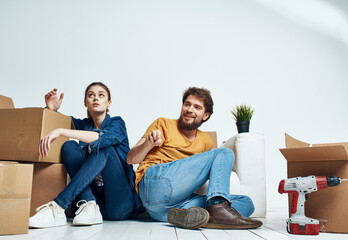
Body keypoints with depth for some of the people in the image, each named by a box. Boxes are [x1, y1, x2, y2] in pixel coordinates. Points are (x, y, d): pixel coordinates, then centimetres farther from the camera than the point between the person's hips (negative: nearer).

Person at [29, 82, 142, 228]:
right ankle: (89, 206, -28)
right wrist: (52, 109, -6)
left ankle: (58, 207, -36)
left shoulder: (116, 123, -1)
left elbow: (103, 137, -23)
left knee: (104, 149, -26)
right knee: (69, 146, -10)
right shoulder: (83, 125, 15)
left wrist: (60, 131, -32)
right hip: (95, 195, 4)